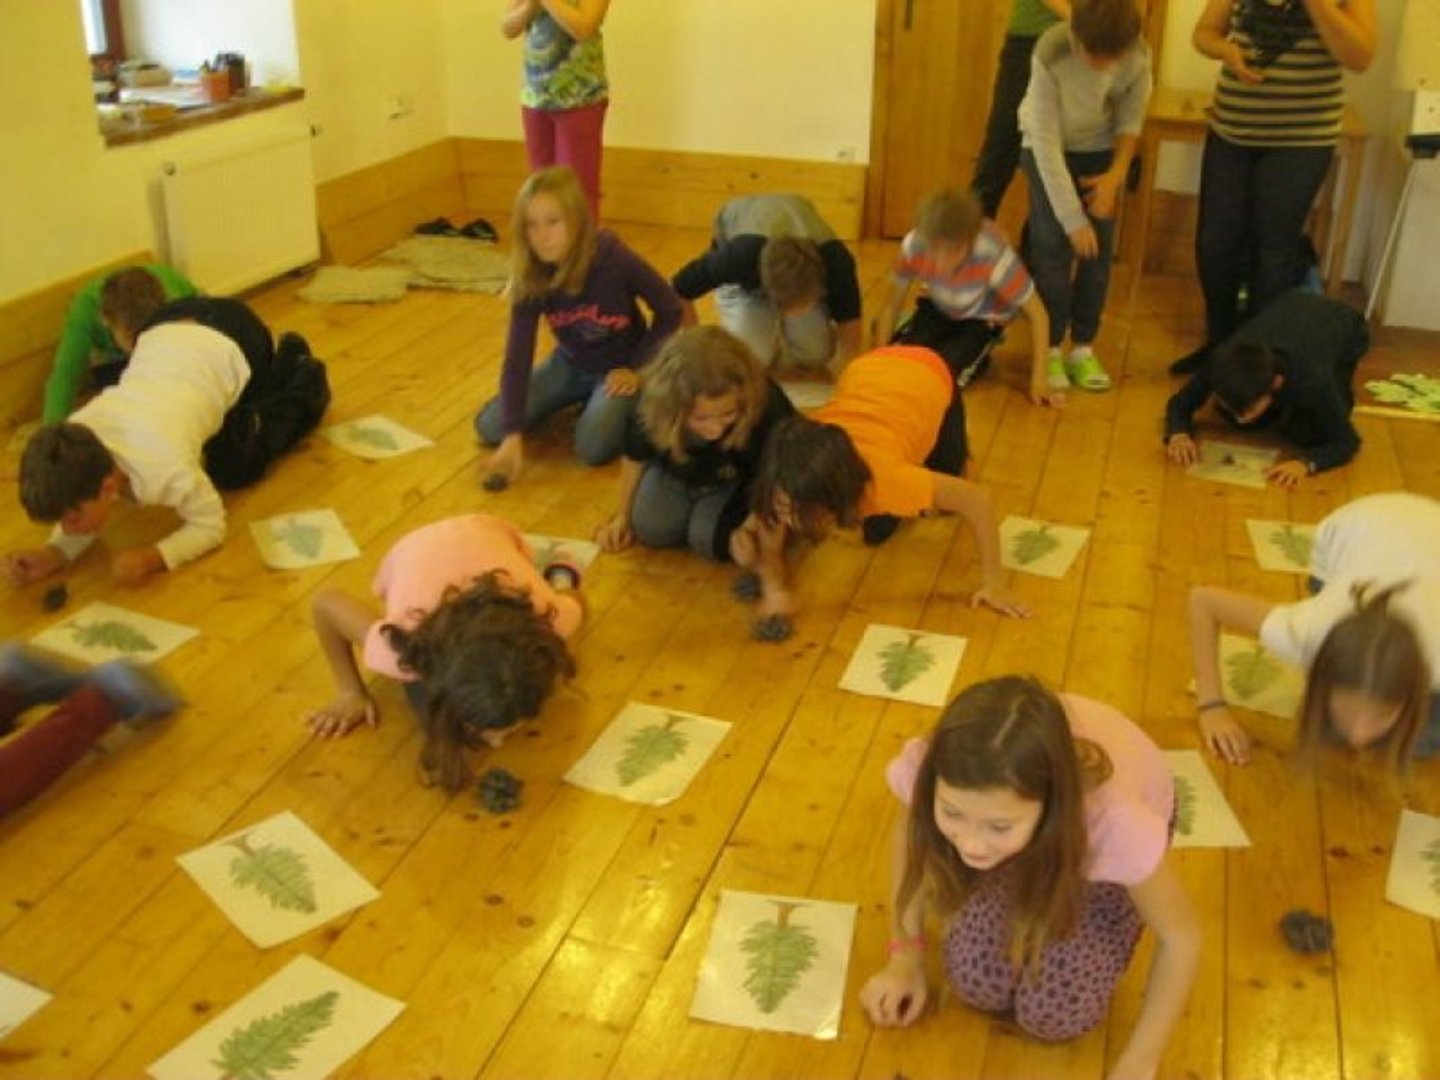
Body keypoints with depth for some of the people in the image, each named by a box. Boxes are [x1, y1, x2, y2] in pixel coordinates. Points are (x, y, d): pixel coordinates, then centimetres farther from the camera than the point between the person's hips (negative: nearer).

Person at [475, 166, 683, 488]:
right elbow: (517, 358, -21)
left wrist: (637, 368, -16)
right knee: (489, 428, -5)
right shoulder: (530, 279, -20)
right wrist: (513, 435, -29)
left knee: (593, 448, -29)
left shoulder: (616, 260, -29)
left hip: (619, 366, -4)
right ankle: (579, 400, 15)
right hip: (570, 364, 4)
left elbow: (670, 311, -15)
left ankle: (629, 405, 4)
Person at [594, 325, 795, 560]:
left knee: (710, 540, -21)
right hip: (675, 473, 2)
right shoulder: (651, 409, -34)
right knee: (651, 529, -15)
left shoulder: (767, 406, -42)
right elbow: (634, 459, -9)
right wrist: (622, 517, 6)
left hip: (737, 480, -2)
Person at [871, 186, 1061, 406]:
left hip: (983, 318, -2)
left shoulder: (994, 256, -40)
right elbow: (891, 306, -17)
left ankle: (978, 356, 10)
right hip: (938, 309, 3)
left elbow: (1037, 314, -27)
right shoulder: (913, 246, -34)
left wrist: (1039, 379, -26)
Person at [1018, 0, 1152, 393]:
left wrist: (1117, 175, -22)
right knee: (1053, 247, -10)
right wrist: (1073, 219, -28)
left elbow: (1131, 120, -6)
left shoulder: (1139, 55, -24)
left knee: (1098, 249, -3)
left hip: (1100, 151, 3)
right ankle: (1050, 350, 1)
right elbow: (1047, 143, -29)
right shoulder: (1051, 54, -33)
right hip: (1047, 147, -3)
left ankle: (1083, 348, 9)